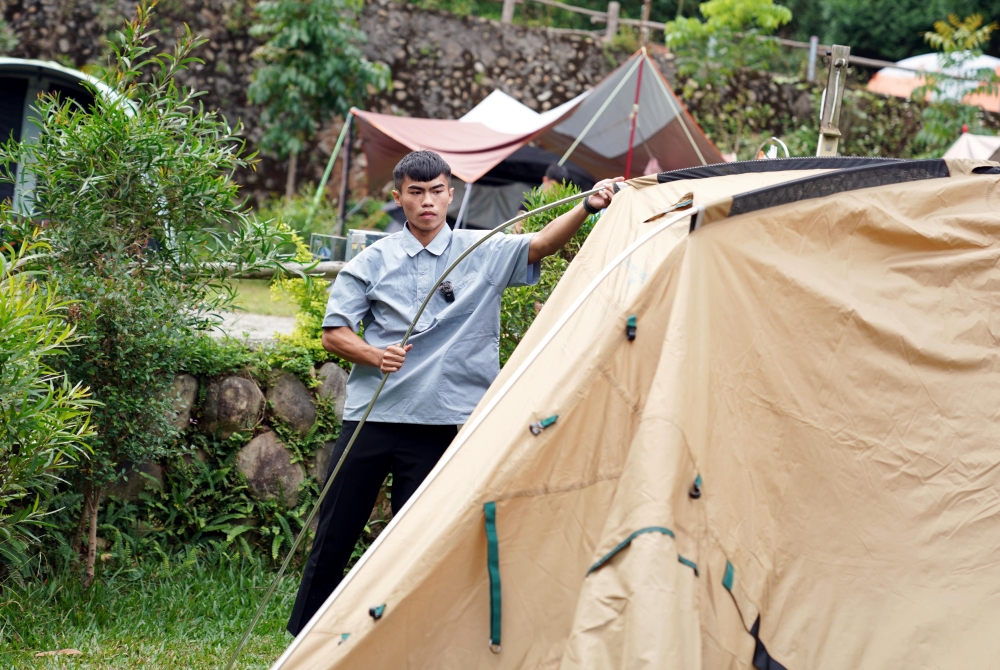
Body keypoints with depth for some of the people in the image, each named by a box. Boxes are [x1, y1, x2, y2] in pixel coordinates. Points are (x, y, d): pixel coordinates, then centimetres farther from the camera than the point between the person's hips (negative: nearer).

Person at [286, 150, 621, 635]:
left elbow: (541, 244, -12)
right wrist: (375, 355, -15)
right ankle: (301, 639, 14)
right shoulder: (372, 262, 5)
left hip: (438, 425, 0)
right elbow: (334, 333, 5)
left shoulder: (484, 254, 3)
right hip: (370, 415, 1)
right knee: (335, 535, 4)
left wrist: (588, 206, -30)